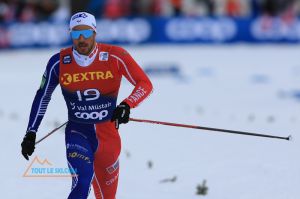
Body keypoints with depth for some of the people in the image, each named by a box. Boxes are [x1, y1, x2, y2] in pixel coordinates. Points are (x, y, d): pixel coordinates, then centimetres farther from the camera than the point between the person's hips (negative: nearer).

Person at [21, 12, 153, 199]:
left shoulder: (115, 57, -13)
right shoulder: (59, 62, -10)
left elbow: (145, 84, -9)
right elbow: (42, 97, 5)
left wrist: (127, 105, -28)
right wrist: (31, 133, 5)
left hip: (108, 134, 1)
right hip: (77, 133, -1)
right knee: (82, 183, -27)